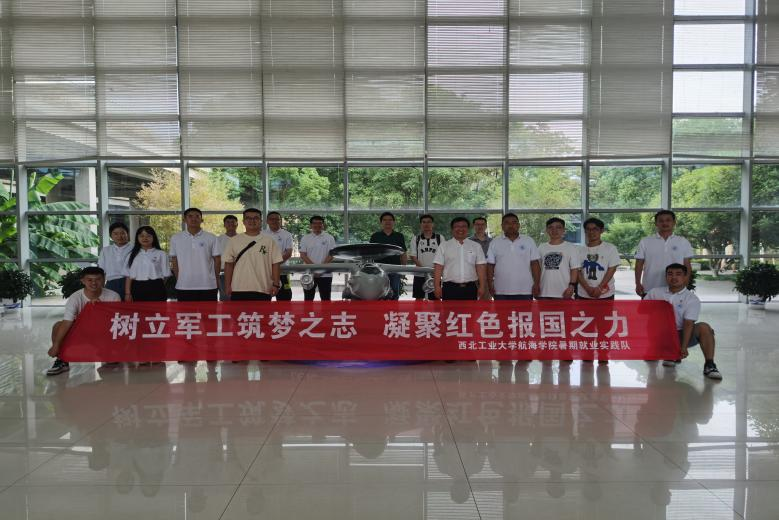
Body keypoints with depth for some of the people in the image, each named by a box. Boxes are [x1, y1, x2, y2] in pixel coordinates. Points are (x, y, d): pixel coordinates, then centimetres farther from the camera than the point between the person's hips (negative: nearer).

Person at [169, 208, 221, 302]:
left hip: (208, 286, -1)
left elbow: (217, 260, 4)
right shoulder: (176, 238, 4)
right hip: (184, 287, 1)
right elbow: (174, 261, 9)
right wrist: (178, 280, 6)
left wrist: (217, 280, 5)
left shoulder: (211, 238, 0)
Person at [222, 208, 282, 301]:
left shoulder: (269, 241, 3)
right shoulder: (234, 241, 5)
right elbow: (229, 264, 6)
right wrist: (227, 285, 0)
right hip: (239, 289, 1)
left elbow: (276, 264, 1)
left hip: (263, 289, -1)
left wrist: (276, 284, -6)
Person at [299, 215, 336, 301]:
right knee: (308, 299, 5)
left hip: (325, 274, -1)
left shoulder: (329, 238, 3)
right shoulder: (305, 238, 6)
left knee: (326, 299, 4)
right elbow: (303, 255, -2)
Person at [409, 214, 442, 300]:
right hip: (419, 275, 0)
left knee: (435, 298, 4)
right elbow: (413, 256, 1)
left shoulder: (440, 238, 4)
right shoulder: (416, 239, 5)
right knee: (418, 298, 5)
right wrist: (422, 268, -13)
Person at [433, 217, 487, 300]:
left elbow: (481, 268, 4)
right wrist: (437, 287, -6)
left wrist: (482, 287, -3)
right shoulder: (444, 246, 6)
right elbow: (438, 268, 1)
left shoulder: (476, 246, 9)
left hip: (470, 288, 1)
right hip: (450, 288, -1)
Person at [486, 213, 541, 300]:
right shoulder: (495, 243, 5)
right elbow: (490, 266, 4)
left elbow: (535, 264, 3)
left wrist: (537, 283, -4)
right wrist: (490, 285, -4)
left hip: (524, 290, 0)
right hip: (501, 291, 0)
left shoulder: (529, 241, 4)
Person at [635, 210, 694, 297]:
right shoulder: (645, 242, 3)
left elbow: (687, 266, 7)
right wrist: (638, 284, -4)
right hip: (650, 291, -1)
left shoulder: (683, 242, 6)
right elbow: (639, 265, 4)